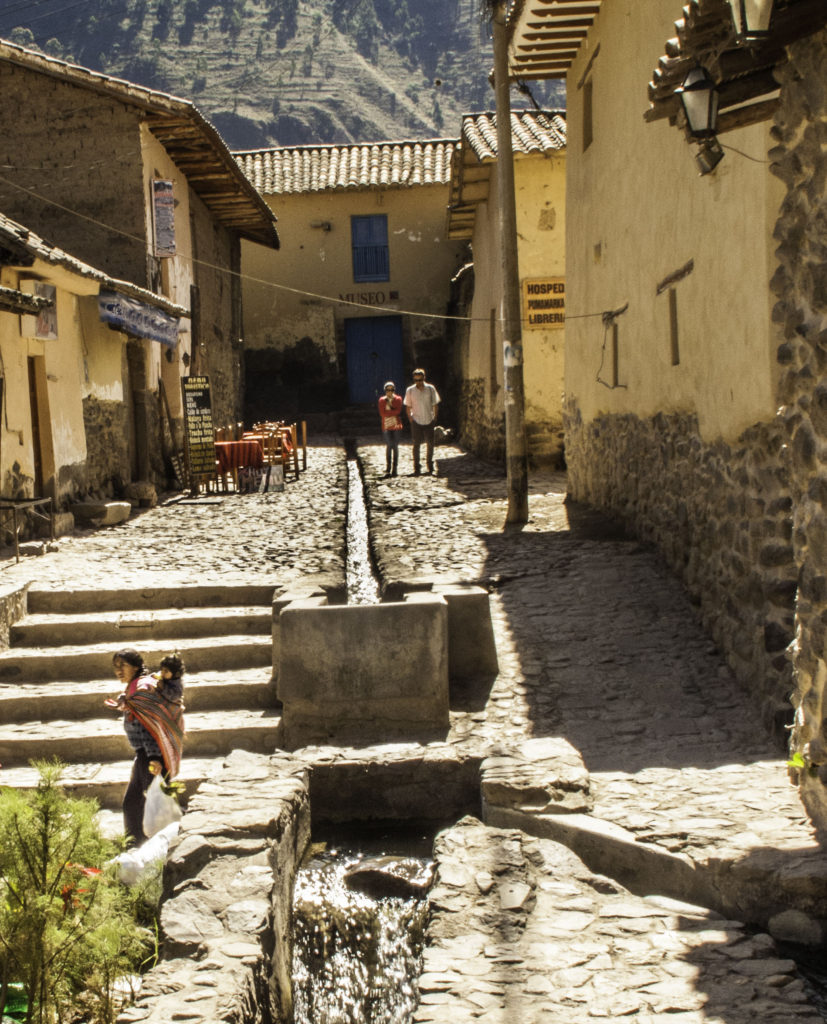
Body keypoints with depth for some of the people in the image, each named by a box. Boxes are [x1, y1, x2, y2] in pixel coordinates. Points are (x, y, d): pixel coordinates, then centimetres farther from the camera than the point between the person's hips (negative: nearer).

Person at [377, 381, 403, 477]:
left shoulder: (398, 399, 7)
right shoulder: (382, 400, 7)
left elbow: (398, 411, -7)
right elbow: (382, 413, -5)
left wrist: (389, 411, -10)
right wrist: (394, 412, -8)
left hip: (396, 426, 1)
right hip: (386, 426, -1)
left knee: (395, 447, 1)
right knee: (389, 446, -7)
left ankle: (394, 469, 5)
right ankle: (388, 469, -6)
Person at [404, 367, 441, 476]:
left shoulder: (430, 389, -2)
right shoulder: (410, 390, -4)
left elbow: (435, 405, 7)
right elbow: (408, 407, 4)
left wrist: (435, 418, 4)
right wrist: (410, 420, -2)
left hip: (429, 421, 1)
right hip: (416, 421, -1)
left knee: (430, 444, 8)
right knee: (416, 444, -3)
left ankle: (429, 463, 29)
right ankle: (416, 468, 2)